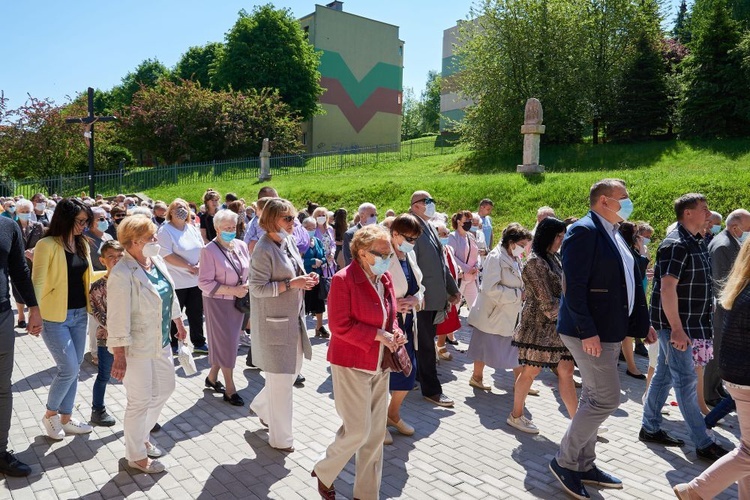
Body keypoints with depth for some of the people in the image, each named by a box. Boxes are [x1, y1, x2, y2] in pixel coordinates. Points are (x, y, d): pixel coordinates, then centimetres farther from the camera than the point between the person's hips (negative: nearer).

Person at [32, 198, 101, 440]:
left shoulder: (82, 244, 8)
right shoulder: (47, 245, -13)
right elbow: (37, 282, -15)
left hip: (80, 314, 7)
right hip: (55, 317, -6)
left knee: (73, 369, 12)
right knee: (69, 369, -5)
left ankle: (65, 418, 27)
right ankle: (50, 415, 20)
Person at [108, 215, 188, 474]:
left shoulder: (157, 261, 1)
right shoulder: (122, 274, -23)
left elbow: (170, 296, 15)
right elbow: (118, 319, -23)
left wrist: (179, 323, 23)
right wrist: (119, 357, -21)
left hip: (161, 342, 8)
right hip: (136, 348, -8)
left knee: (164, 389, 20)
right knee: (140, 401, 6)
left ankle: (141, 435, 43)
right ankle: (136, 456, 26)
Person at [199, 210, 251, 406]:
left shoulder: (241, 246, 4)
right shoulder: (209, 250, -12)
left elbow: (250, 271, 14)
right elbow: (204, 283, -15)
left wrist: (247, 285, -7)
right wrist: (232, 290, -20)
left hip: (237, 302, 6)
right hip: (218, 302, -6)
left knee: (229, 342, 14)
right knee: (225, 343, 0)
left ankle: (212, 377, 34)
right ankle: (230, 389, 11)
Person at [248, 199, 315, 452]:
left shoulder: (288, 242, 8)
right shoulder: (264, 250, -18)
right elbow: (257, 288, -21)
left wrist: (306, 279, -1)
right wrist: (291, 283, -24)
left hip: (293, 318, 9)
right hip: (273, 322, -9)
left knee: (293, 369, 20)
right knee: (281, 379, 1)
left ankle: (261, 406, 43)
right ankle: (280, 438, 18)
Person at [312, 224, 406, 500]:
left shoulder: (384, 278, 5)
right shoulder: (343, 280, -16)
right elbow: (340, 325, -19)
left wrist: (395, 333, -4)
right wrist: (379, 335, -20)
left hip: (379, 365, 7)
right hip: (351, 365, -7)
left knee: (376, 433, 12)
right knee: (357, 431, -4)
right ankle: (323, 471, 25)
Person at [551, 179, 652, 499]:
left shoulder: (613, 234, 16)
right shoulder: (584, 231, -14)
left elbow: (630, 284, 19)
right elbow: (574, 285, -22)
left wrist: (642, 324, 15)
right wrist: (587, 331, -25)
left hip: (610, 331, 10)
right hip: (589, 333, -10)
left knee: (594, 399, 15)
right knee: (607, 399, -7)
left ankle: (584, 465, 27)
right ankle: (565, 461, 8)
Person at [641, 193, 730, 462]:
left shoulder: (696, 242, 12)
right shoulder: (676, 244, -18)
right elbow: (667, 288, -24)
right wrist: (677, 329, -25)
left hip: (690, 324, 9)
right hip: (676, 325, -9)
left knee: (664, 375, 15)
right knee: (686, 382, -1)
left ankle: (650, 428, 25)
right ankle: (703, 443, 8)